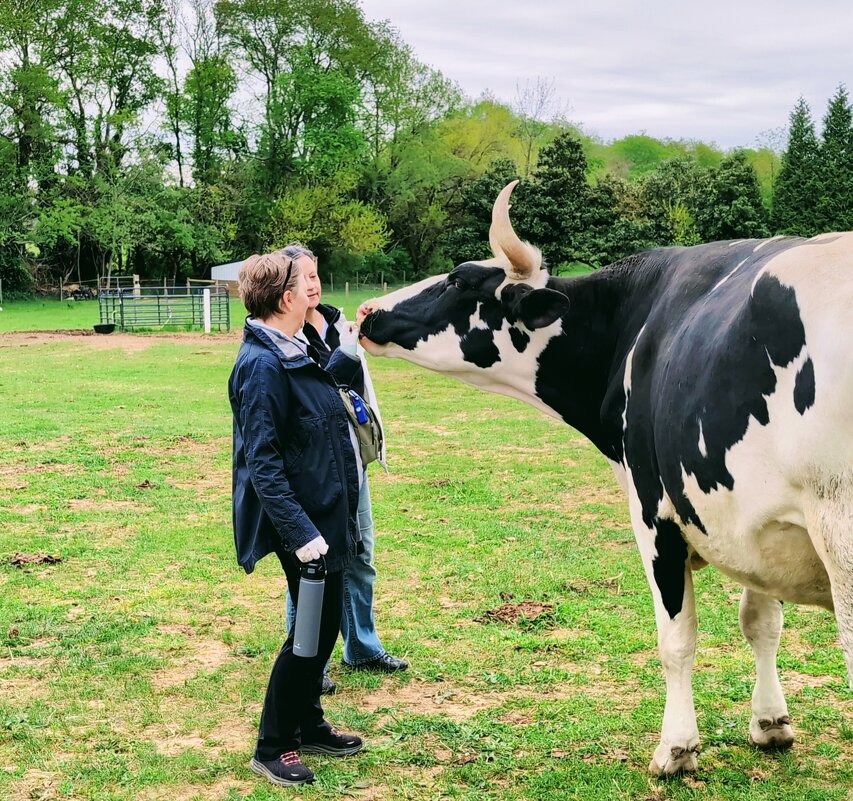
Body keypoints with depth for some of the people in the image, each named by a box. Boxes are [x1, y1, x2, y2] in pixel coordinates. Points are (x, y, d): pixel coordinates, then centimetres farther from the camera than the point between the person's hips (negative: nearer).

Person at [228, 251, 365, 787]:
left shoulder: (293, 354, 8)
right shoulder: (264, 365, -21)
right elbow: (262, 462, -24)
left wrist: (347, 353, 15)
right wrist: (300, 532, -26)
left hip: (327, 516, 9)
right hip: (306, 525, -9)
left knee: (324, 626, 19)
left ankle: (310, 725, 34)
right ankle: (273, 748, 14)